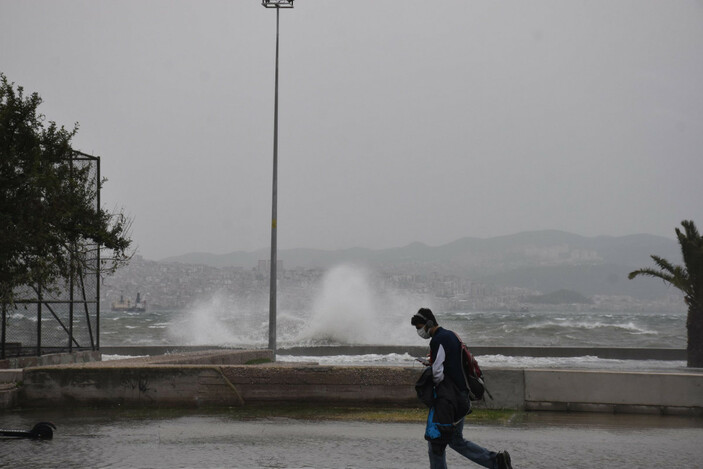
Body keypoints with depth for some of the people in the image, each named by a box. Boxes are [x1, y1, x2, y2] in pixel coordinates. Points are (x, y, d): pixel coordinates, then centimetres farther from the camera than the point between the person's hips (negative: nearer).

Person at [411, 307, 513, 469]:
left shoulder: (438, 341, -15)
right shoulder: (451, 335, 15)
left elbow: (437, 373, -20)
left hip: (446, 399, -10)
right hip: (461, 397, 10)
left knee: (435, 441, -1)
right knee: (456, 440, 15)